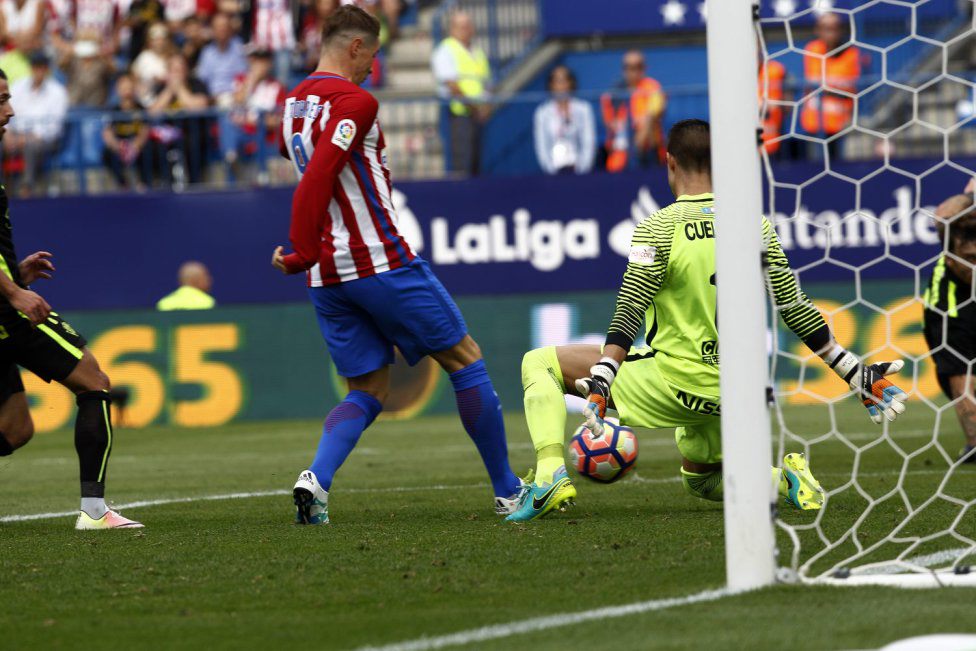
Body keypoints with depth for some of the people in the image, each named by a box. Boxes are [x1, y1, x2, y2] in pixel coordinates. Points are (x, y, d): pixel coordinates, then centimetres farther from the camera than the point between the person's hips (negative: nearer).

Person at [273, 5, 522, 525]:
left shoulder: (294, 105, 12)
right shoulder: (354, 102, -13)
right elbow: (316, 179, -24)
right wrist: (301, 256, -22)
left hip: (328, 277, 8)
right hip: (380, 262, -8)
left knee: (367, 392, 11)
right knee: (466, 361, 8)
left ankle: (317, 477, -17)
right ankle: (508, 492, 12)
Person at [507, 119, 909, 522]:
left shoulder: (658, 228, -11)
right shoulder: (755, 225, 3)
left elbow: (628, 316, -19)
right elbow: (796, 311, 4)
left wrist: (599, 383, -24)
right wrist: (854, 374, 10)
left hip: (673, 384, -6)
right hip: (731, 393, 6)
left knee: (539, 363, 3)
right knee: (701, 480, 32)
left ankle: (551, 477, -16)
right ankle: (784, 479, 2)